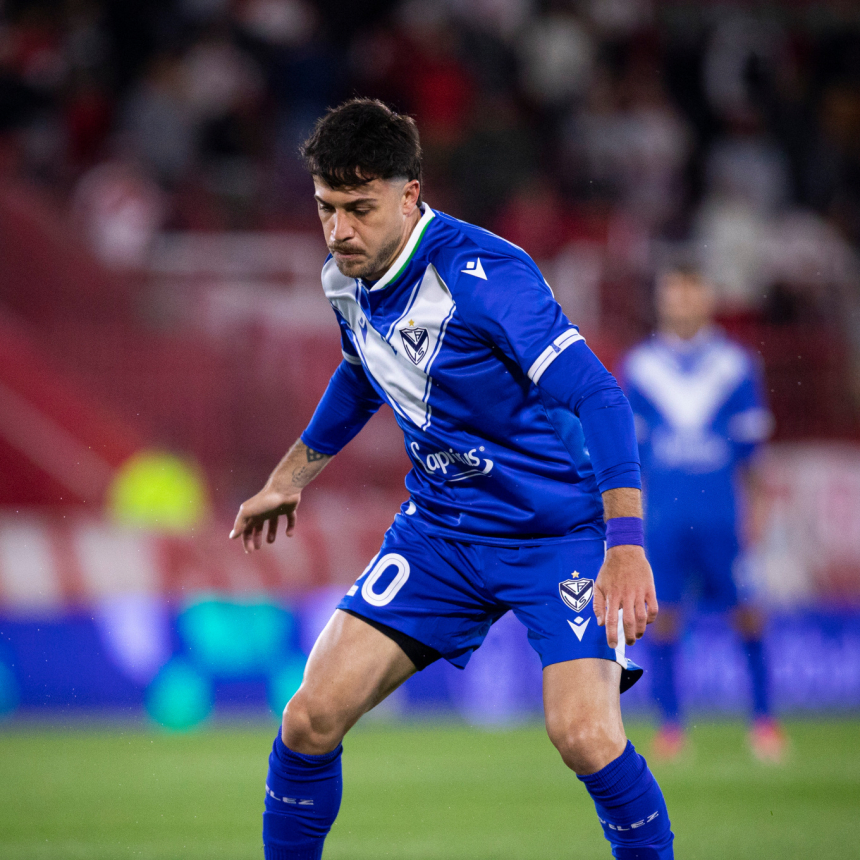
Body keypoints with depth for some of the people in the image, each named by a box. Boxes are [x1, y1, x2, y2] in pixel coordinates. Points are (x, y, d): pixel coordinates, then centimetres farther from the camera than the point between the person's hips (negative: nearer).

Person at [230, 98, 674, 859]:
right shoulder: (345, 279, -2)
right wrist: (292, 476, 31)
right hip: (440, 530, 6)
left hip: (559, 532, -6)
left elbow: (598, 397, -28)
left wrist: (627, 545, -36)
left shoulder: (482, 275, -24)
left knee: (584, 735, -24)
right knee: (312, 718, -6)